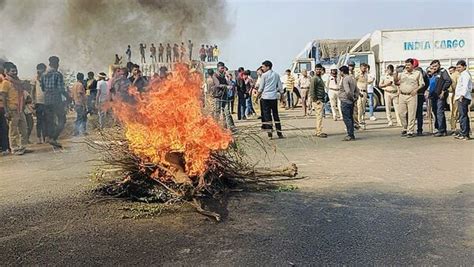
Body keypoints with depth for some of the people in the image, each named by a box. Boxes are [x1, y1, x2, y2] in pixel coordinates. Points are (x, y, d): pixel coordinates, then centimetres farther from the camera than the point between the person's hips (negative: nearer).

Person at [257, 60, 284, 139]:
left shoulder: (264, 75, -5)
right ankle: (279, 133, 8)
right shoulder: (276, 75, 9)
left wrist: (258, 96, 11)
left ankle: (269, 133, -3)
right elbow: (280, 87, 10)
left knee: (267, 115, 1)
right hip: (274, 97, 4)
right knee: (276, 115, 9)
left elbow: (261, 88, -3)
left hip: (265, 97, -4)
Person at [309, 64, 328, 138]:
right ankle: (319, 132, -7)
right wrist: (315, 100, -19)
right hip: (318, 101, -10)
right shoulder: (314, 79, -12)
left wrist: (323, 99, 17)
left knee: (320, 116, 12)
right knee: (319, 116, -9)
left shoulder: (320, 78, 18)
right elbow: (312, 90, -18)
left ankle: (319, 131, 18)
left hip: (321, 100, 10)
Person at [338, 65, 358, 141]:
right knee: (350, 118, 13)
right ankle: (351, 135, 18)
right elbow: (357, 90, 20)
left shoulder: (345, 79, -15)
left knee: (346, 118, -6)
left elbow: (347, 91, -27)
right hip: (351, 102, 10)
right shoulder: (352, 78, 15)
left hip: (345, 101, -10)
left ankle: (350, 135, -5)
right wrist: (356, 97, 12)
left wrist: (352, 98, -14)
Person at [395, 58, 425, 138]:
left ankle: (410, 131, 0)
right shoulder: (402, 73, 15)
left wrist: (416, 89, -10)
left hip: (412, 96, -3)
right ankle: (405, 128, 20)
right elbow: (396, 82, 16)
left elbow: (422, 84, 7)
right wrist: (396, 74, 1)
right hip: (402, 95, 3)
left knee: (411, 114, -5)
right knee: (401, 113, 2)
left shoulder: (417, 73, 8)